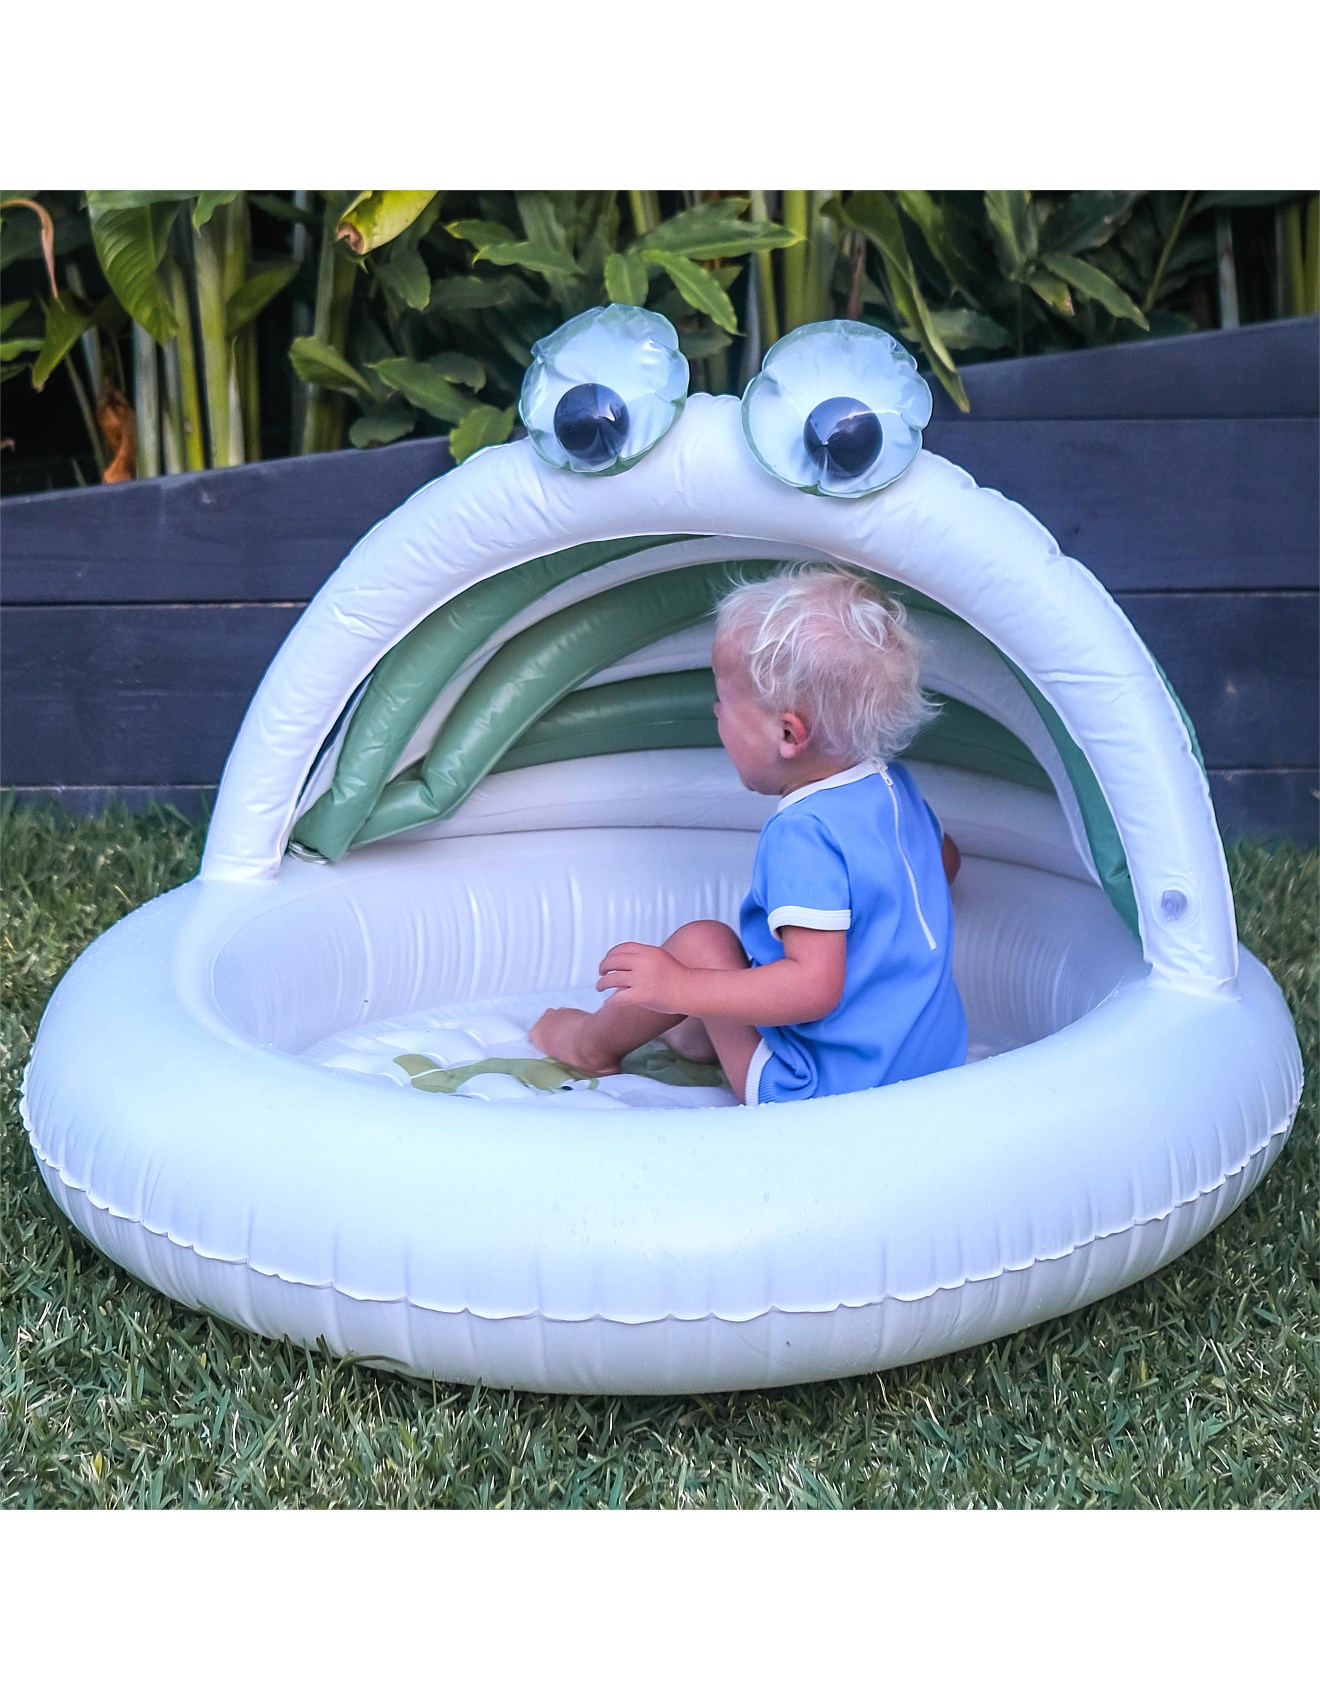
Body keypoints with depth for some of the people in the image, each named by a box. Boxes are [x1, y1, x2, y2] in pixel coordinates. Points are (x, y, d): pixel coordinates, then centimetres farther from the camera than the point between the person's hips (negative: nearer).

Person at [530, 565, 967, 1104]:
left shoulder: (803, 834, -26)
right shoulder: (894, 786, 3)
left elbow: (814, 985, -31)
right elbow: (945, 859, 26)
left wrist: (681, 989, -29)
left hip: (832, 1090, -10)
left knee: (700, 942, -5)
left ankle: (591, 1043, 19)